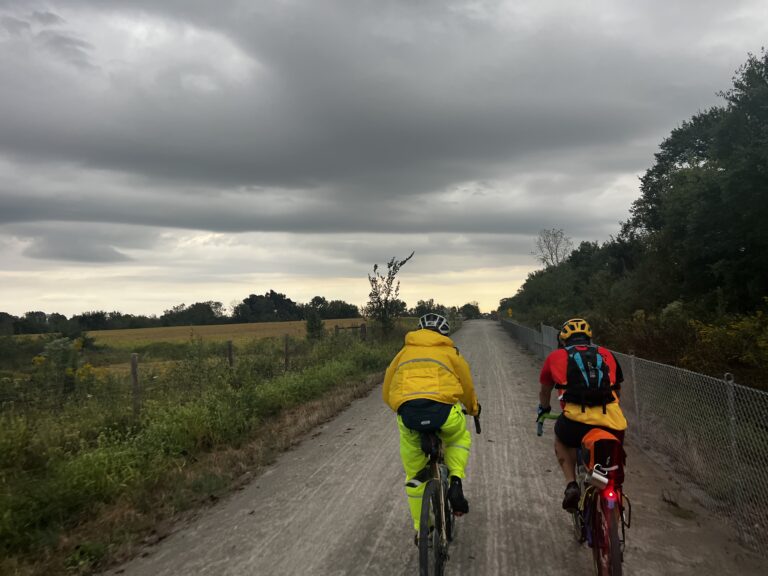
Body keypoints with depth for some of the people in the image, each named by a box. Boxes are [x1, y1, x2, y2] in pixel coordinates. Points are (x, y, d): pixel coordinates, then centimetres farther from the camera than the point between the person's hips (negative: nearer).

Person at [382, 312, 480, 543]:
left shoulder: (404, 352, 27)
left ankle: (420, 530, 29)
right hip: (442, 409, -1)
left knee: (414, 474, 22)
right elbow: (467, 387, 30)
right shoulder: (449, 352, 22)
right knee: (460, 438, 34)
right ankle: (455, 482, 13)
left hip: (407, 413, 2)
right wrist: (473, 409, 51)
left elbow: (386, 392, 29)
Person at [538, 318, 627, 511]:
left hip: (576, 421, -2)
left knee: (561, 441, 32)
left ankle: (571, 485, 15)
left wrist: (543, 409, 55)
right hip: (613, 424, 2)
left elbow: (544, 391, 34)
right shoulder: (606, 354, 23)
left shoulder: (556, 357, 19)